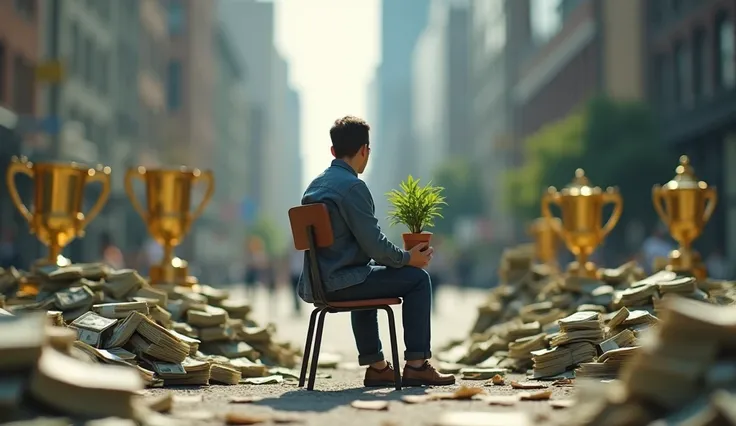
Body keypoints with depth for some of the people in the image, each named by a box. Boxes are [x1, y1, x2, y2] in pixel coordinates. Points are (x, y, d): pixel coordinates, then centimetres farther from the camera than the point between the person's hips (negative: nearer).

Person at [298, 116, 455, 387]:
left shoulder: (314, 185, 13)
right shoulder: (352, 186, -15)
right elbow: (374, 244, -17)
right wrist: (408, 258, 0)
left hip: (315, 285, 9)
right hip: (340, 283, -9)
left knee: (366, 281, 37)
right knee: (417, 279, 0)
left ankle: (376, 367, 36)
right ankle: (416, 365, 1)